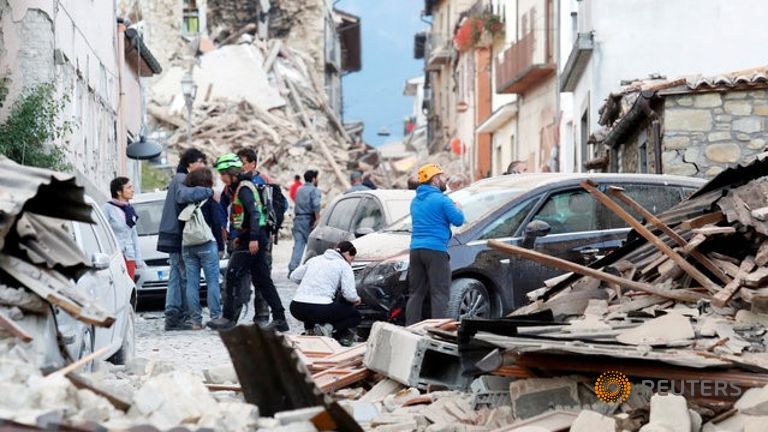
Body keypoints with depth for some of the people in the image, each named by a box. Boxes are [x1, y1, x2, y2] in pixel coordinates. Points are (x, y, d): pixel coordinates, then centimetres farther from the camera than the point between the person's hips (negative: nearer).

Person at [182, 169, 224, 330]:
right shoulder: (209, 200, -4)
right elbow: (216, 225, -5)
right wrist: (221, 247, 1)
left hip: (187, 247, 4)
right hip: (207, 245, -4)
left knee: (192, 283, 4)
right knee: (212, 282, 0)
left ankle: (195, 320, 3)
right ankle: (215, 317, -4)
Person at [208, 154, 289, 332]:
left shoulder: (244, 188, -13)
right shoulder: (238, 188, 18)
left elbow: (254, 212, -23)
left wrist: (253, 238, -29)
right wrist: (240, 237, 21)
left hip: (251, 240, -10)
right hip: (250, 238, 10)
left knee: (232, 276, -8)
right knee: (262, 279, 10)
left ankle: (229, 317, -6)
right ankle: (279, 319, 11)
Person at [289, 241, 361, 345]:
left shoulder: (315, 260, 19)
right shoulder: (344, 265, 4)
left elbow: (294, 277, 23)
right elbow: (349, 294, -5)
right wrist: (356, 299, 17)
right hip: (321, 309, -5)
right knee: (355, 316, 17)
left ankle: (309, 329, 10)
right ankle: (328, 328, -9)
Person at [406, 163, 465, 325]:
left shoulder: (415, 200, 16)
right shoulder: (441, 199, -8)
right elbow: (458, 220, -11)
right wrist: (457, 208, 11)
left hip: (416, 249, 7)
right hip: (435, 249, -7)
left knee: (416, 294, 11)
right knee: (440, 294, -6)